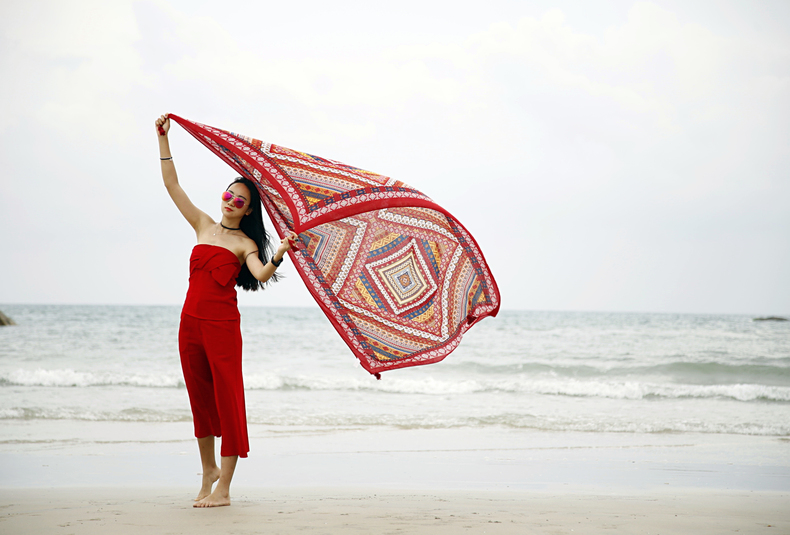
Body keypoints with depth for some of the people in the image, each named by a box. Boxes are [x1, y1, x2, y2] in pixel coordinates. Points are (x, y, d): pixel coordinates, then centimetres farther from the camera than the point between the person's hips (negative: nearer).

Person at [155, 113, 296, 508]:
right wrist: (163, 139, 11)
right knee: (199, 397, 12)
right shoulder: (204, 225, 13)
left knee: (227, 399, -5)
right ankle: (209, 469, 29)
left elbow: (261, 274, -20)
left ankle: (223, 488, -3)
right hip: (190, 322, 5)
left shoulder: (244, 243, 0)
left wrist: (278, 255, -39)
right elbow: (172, 184, 15)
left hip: (222, 324, -5)